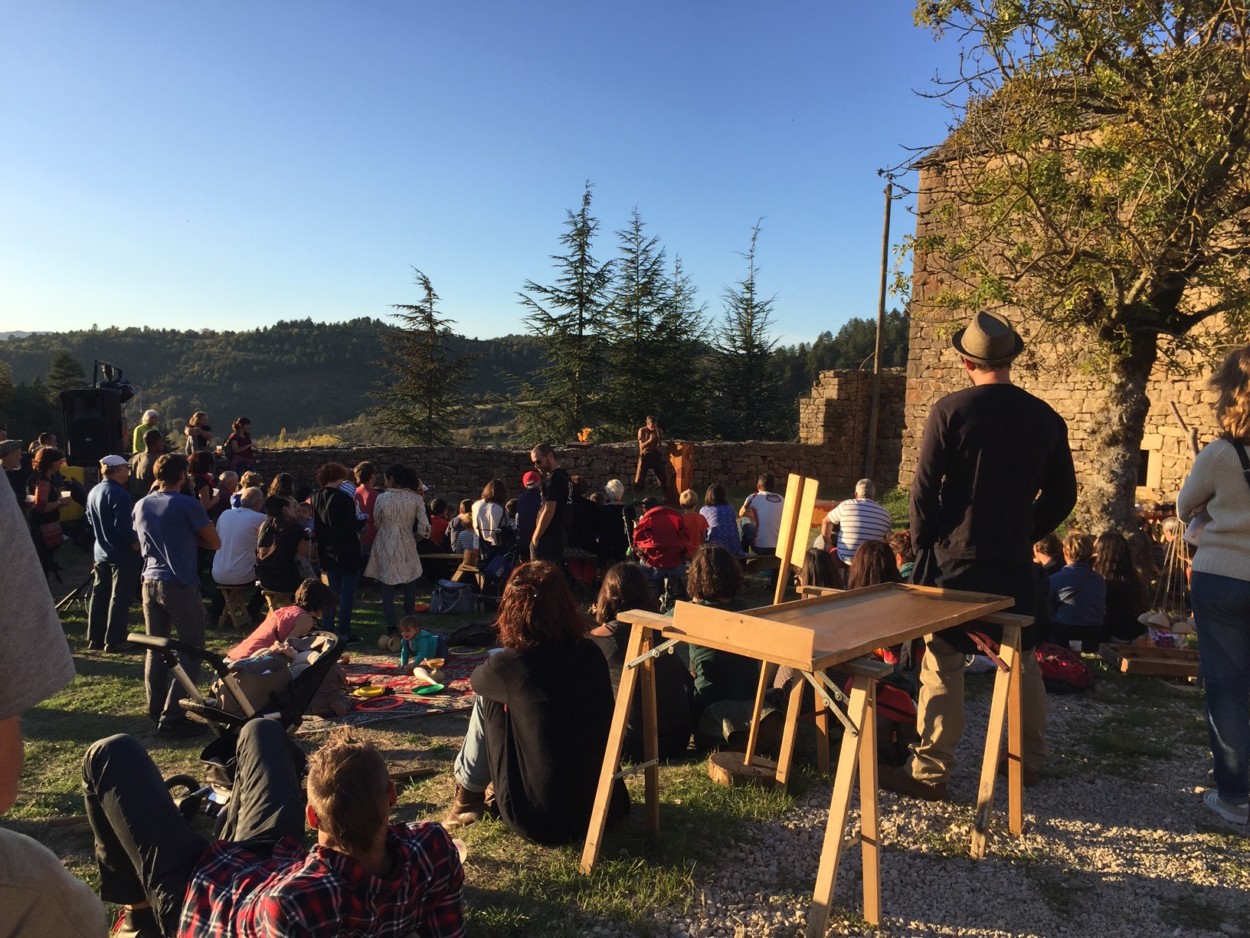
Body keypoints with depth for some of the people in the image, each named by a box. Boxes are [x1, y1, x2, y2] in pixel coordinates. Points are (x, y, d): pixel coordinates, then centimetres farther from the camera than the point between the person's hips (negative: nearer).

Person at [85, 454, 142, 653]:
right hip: (122, 554, -8)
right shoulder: (119, 494, -21)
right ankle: (113, 641, 2)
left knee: (99, 596, 14)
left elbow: (90, 521, 17)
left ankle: (95, 639, 21)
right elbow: (124, 528, -24)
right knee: (119, 599, -1)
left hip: (100, 553, 8)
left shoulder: (93, 492, 7)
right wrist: (138, 546, -13)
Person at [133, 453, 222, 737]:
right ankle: (171, 717, -4)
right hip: (181, 585, -7)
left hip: (150, 583, 7)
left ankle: (155, 712, 19)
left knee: (155, 650, 14)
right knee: (191, 651, 0)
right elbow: (215, 543, -5)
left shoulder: (141, 506, 9)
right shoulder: (188, 505, -10)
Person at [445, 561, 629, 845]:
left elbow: (476, 681, 7)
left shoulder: (508, 666, -17)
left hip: (540, 820, -4)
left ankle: (468, 796, 28)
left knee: (487, 699, 8)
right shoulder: (590, 654, -5)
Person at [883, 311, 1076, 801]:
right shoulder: (1045, 418, 2)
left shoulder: (950, 411, -12)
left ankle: (929, 773, 5)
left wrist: (923, 544, 1)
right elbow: (1062, 495, 8)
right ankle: (1030, 760, 31)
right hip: (1016, 561, 5)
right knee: (1022, 661, 18)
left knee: (942, 665, 1)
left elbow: (923, 489, -12)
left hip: (955, 558, -4)